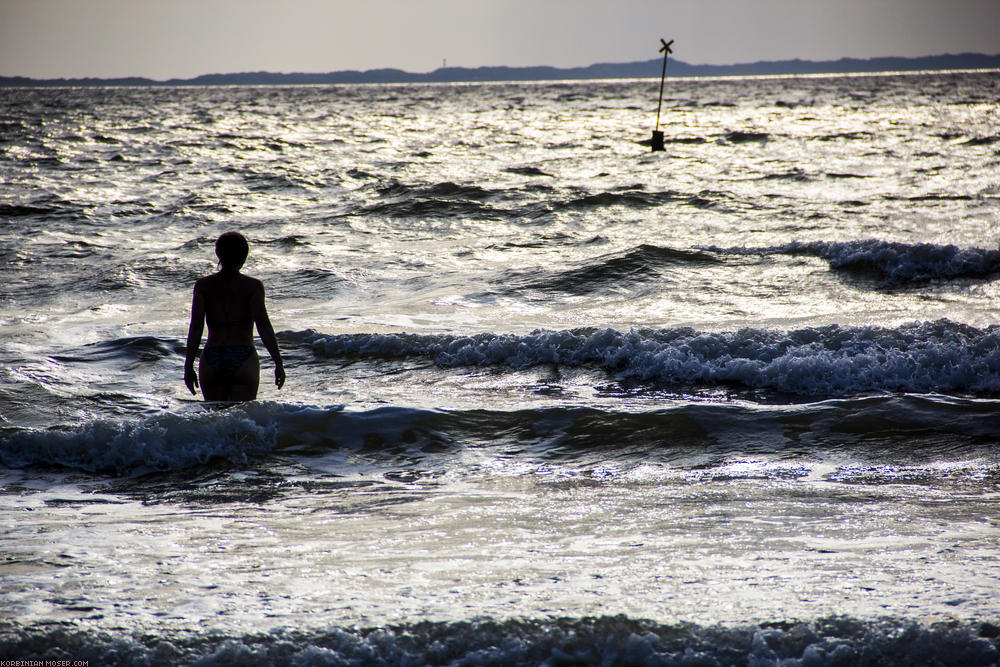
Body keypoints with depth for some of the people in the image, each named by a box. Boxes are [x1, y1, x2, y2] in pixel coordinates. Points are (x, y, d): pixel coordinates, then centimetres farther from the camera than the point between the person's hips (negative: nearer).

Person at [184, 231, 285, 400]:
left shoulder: (203, 285, 4)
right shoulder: (253, 286, -1)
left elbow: (196, 327, -1)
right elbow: (263, 325, -9)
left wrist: (188, 366, 2)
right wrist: (278, 362, -7)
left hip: (212, 360, 2)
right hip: (243, 360, -2)